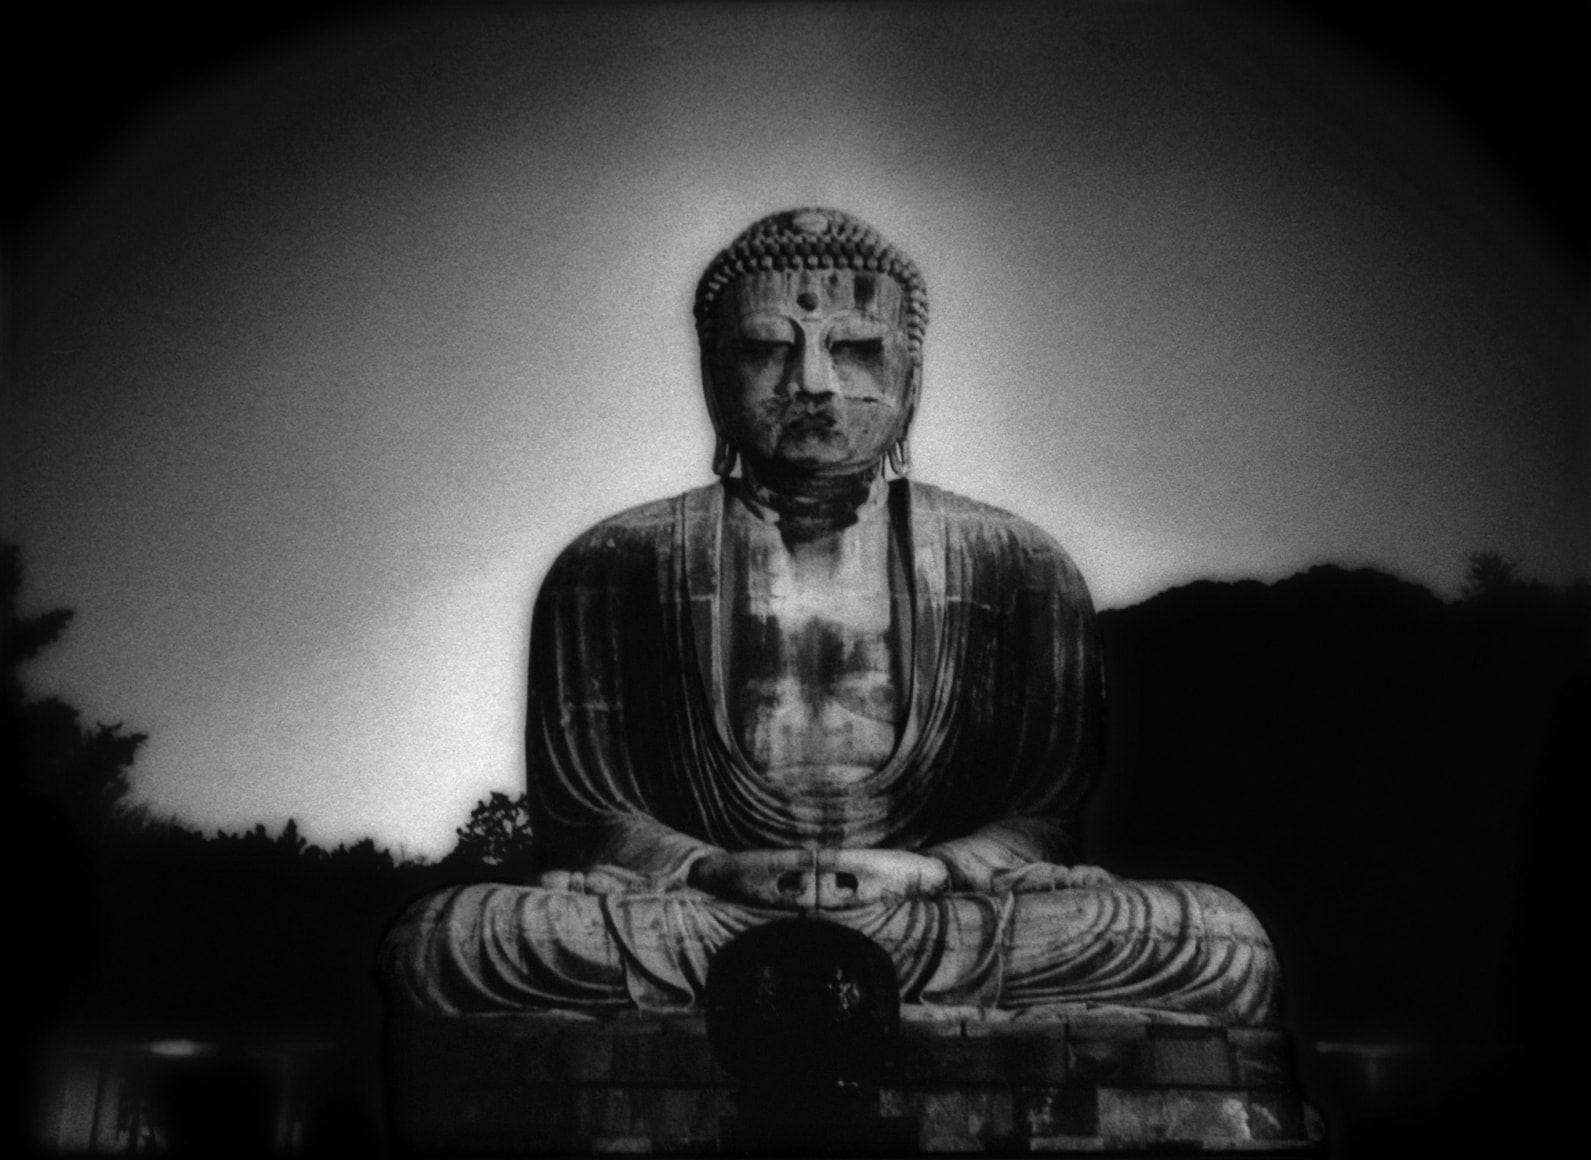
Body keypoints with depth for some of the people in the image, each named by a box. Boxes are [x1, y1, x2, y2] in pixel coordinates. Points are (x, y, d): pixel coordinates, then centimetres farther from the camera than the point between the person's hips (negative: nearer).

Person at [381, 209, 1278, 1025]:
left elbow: (1053, 815, 8)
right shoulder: (608, 572, 10)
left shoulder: (1019, 570, 11)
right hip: (699, 918, 0)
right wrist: (717, 874, -16)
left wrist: (925, 873, -14)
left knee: (1222, 944, -24)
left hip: (945, 919, 1)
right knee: (438, 942, -28)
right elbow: (576, 813, 5)